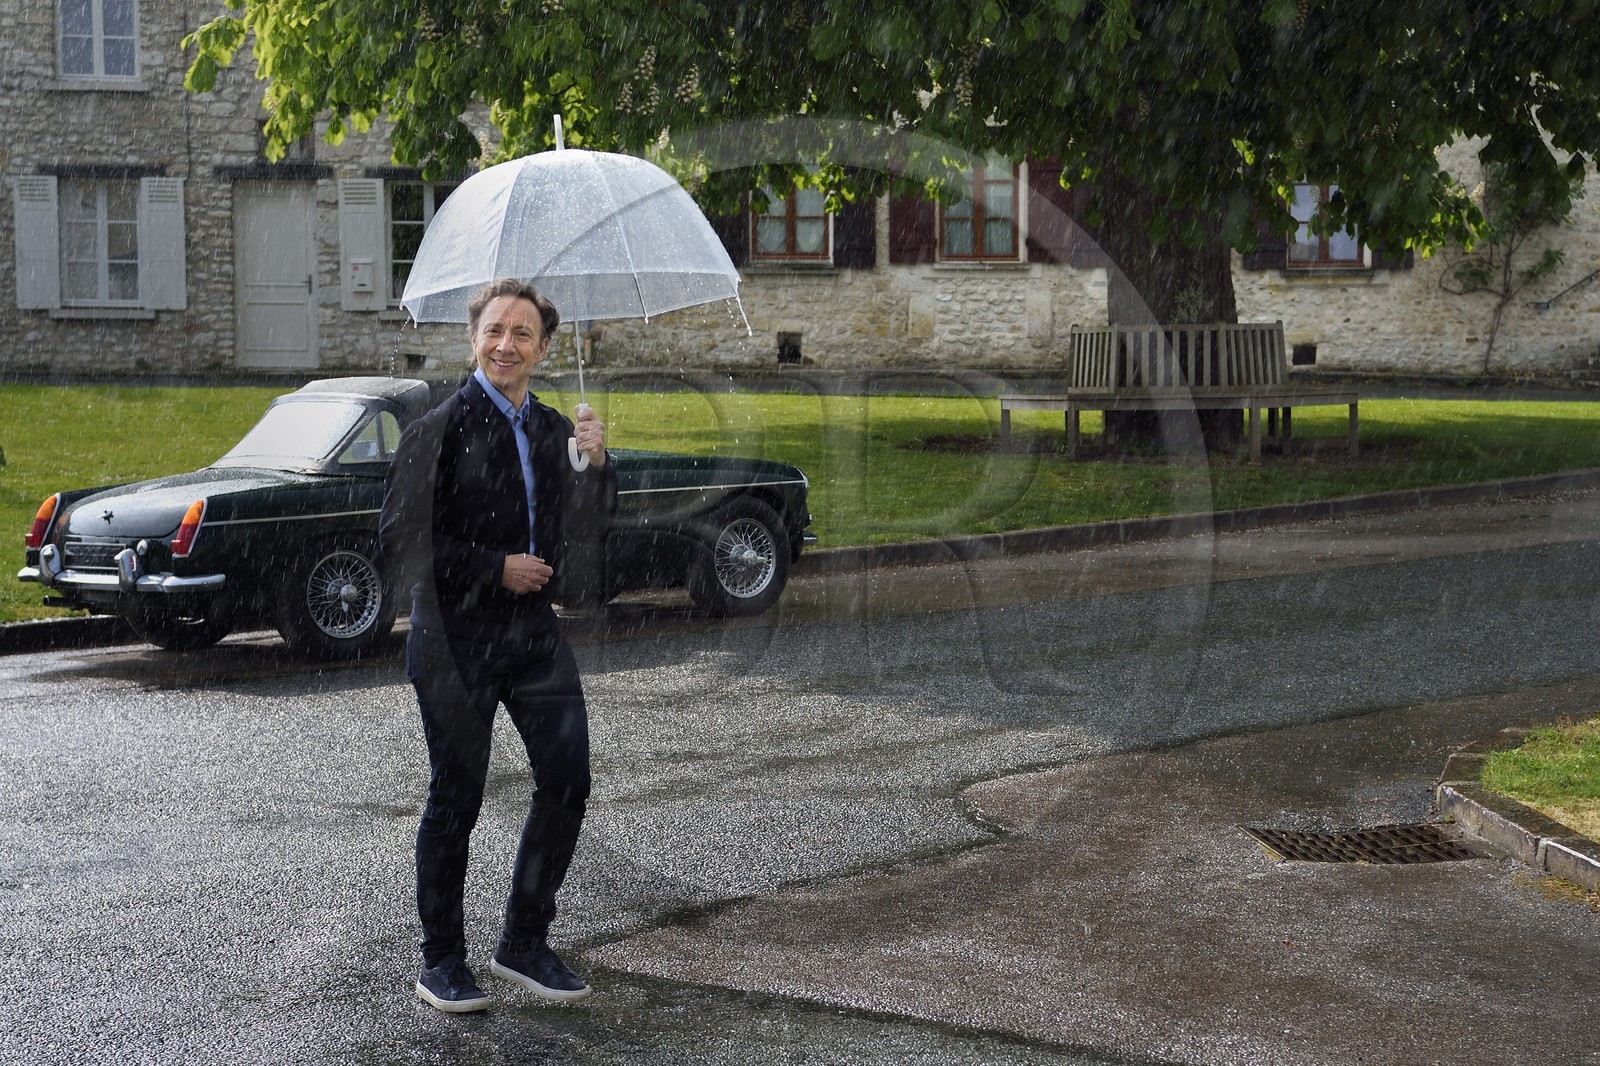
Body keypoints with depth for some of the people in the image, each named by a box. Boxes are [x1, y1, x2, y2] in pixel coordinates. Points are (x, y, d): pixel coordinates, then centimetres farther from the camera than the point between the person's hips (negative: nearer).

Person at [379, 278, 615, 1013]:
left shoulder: (552, 430, 10)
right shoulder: (439, 429, -8)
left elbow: (584, 530, 8)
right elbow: (401, 538, -12)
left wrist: (595, 464, -10)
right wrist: (496, 570, -15)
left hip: (535, 629, 6)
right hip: (457, 639, -5)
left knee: (567, 782, 3)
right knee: (456, 800, 4)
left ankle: (524, 943, 20)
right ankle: (442, 961, 18)